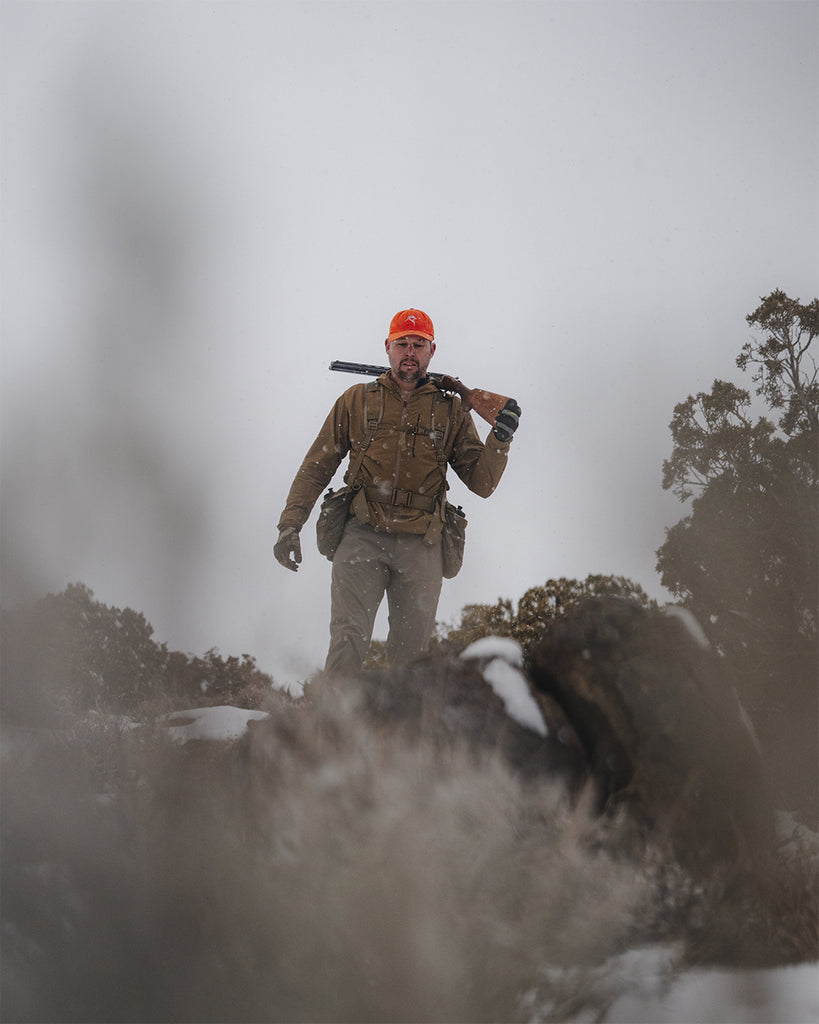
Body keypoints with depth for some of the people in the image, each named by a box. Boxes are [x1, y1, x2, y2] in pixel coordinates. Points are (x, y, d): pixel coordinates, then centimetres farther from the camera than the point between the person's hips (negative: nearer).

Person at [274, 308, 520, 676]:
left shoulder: (450, 411, 14)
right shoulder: (357, 400, 12)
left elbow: (482, 483, 11)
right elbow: (317, 466, 14)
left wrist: (500, 439, -7)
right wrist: (290, 524, 4)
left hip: (420, 547, 1)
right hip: (362, 537, -1)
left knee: (412, 653, 3)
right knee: (349, 639, -15)